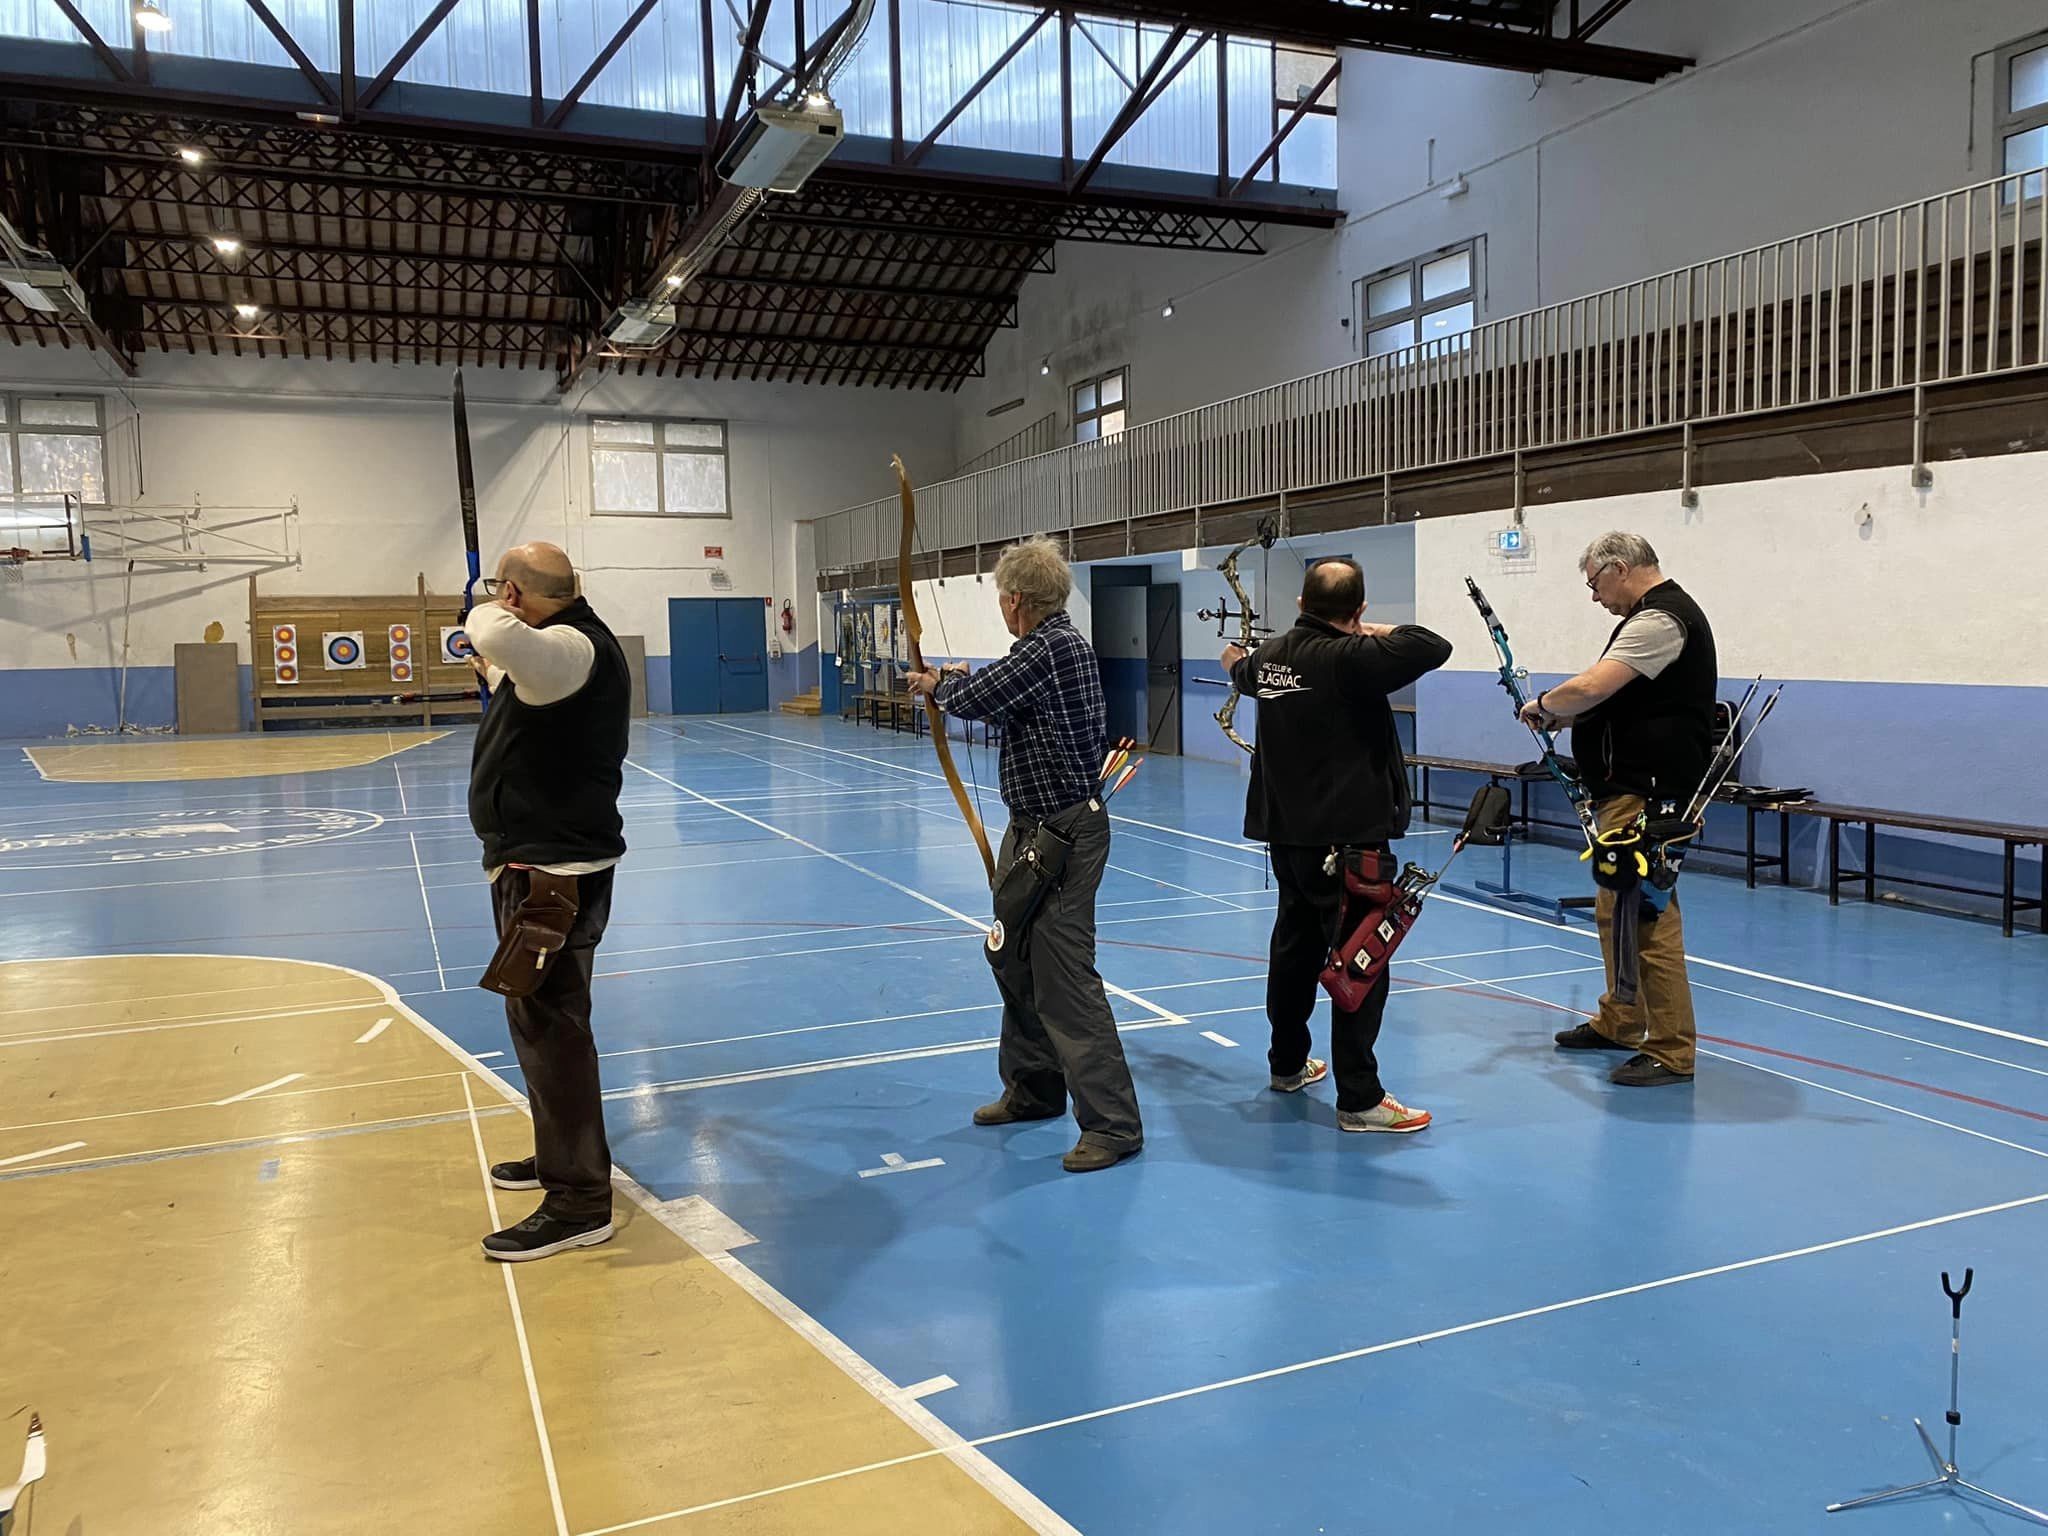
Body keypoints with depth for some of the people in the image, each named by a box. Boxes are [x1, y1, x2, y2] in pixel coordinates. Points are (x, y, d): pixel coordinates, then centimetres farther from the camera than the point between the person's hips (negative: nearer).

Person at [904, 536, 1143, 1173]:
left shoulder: (1053, 647, -20)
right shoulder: (1058, 642, 11)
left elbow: (973, 701, -16)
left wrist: (939, 684, 4)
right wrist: (967, 677, 37)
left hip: (1061, 835, -11)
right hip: (1033, 831, 11)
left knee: (1064, 976, -10)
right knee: (1013, 958, 19)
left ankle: (1112, 1123, -4)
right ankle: (1034, 1088, 33)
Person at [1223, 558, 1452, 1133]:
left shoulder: (1270, 654, 5)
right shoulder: (1350, 658, -20)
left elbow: (1247, 674, 29)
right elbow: (1434, 647, -26)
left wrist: (1235, 663, 54)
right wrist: (1379, 632, -6)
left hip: (1287, 831, 9)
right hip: (1349, 835, -8)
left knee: (1294, 943, 21)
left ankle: (1287, 1063, 36)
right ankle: (1359, 1099, -1)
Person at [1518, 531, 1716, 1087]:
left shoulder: (1660, 619, -16)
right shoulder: (1657, 614, 20)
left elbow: (1588, 687, -25)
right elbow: (1613, 701, 26)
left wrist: (1543, 705, -6)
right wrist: (1564, 715, 10)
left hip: (1647, 796, -12)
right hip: (1627, 792, 12)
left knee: (1648, 917, -9)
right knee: (1616, 912, 19)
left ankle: (1671, 1051, -4)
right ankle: (1619, 1023, 31)